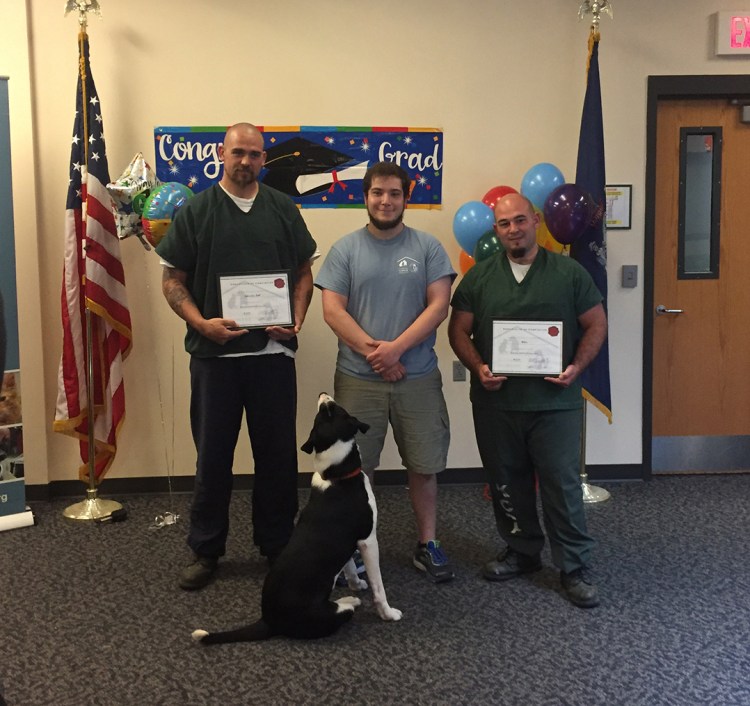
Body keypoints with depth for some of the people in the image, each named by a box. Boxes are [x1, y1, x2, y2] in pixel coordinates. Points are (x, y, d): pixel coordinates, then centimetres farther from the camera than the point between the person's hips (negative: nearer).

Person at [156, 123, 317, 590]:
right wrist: (202, 323, -14)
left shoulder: (283, 209, 8)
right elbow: (173, 280, 2)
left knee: (278, 453, 9)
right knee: (213, 454, 7)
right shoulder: (195, 212, 3)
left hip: (274, 352, 2)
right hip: (215, 352, -1)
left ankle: (278, 545, 25)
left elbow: (304, 271, 12)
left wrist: (296, 319, -5)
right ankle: (206, 551, 22)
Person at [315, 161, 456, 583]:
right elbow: (332, 310, -3)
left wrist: (396, 347, -16)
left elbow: (439, 305, -5)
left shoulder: (427, 247, 3)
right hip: (358, 378, 0)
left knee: (425, 467, 9)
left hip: (418, 378, 0)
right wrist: (372, 350, -14)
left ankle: (428, 544, 25)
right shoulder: (346, 249, 4)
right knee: (357, 469, 8)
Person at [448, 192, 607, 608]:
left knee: (562, 485, 1)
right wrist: (478, 368, -11)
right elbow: (459, 330, 5)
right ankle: (521, 551, 32)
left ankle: (575, 567, 14)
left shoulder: (569, 273, 1)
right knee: (506, 483, 13)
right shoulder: (479, 276, 5)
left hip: (555, 402, -2)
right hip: (496, 402, 3)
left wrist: (577, 367, -11)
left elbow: (596, 324, 4)